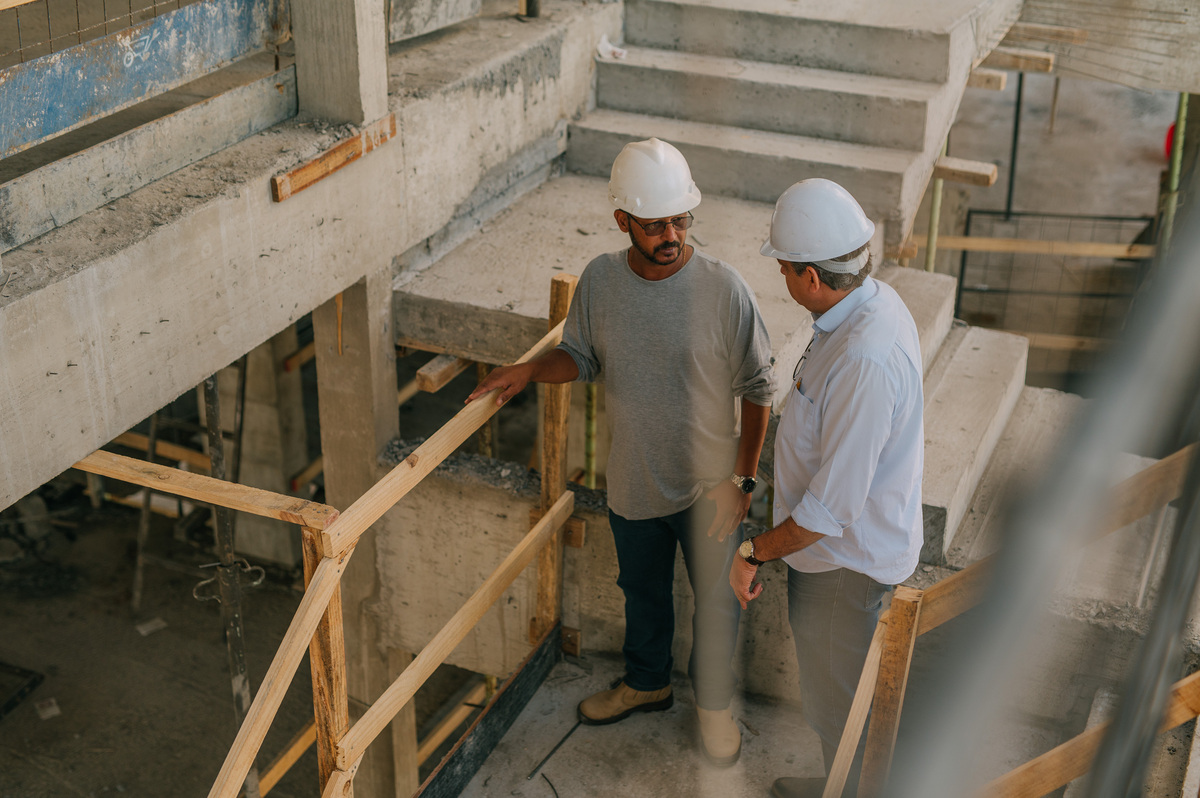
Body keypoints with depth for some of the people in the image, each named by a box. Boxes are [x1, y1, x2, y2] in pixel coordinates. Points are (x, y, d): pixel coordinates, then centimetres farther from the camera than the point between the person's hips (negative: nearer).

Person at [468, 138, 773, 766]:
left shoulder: (723, 289, -20)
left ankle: (713, 702, 43)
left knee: (716, 601, 16)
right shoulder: (599, 280, -11)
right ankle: (646, 682, 52)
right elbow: (582, 357, 6)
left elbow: (756, 390, -11)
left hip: (709, 485, -3)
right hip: (634, 482, 3)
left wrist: (743, 479, -11)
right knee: (642, 592, 25)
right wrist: (531, 370, -14)